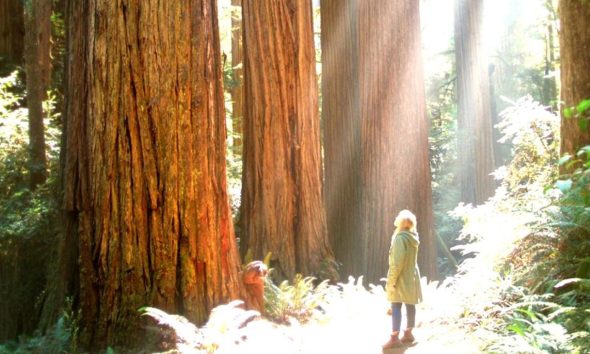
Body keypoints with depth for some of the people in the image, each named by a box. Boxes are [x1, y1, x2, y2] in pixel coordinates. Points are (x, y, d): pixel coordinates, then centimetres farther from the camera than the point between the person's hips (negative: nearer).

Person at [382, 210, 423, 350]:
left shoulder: (400, 238, -20)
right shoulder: (413, 237, 6)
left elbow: (397, 262, -22)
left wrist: (391, 280, -18)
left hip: (401, 277, -9)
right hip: (411, 276, 9)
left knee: (396, 306, -6)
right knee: (410, 306, 12)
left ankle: (394, 338, -8)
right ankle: (408, 334, 20)